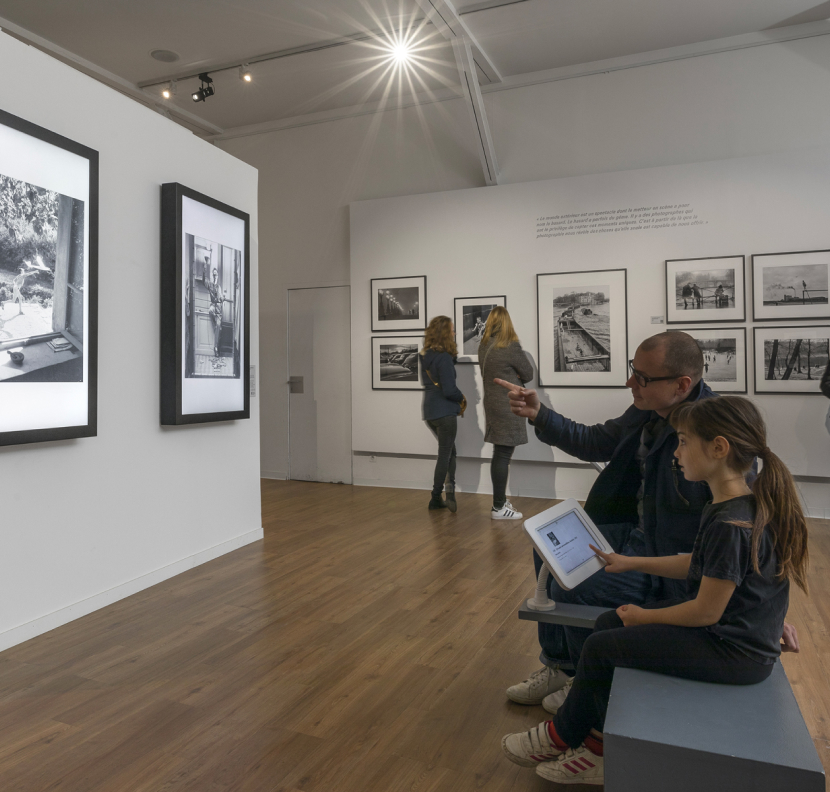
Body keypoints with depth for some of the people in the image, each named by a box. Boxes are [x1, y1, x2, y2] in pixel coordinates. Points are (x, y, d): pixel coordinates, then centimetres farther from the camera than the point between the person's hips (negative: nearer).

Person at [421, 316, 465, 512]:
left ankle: (450, 492, 9)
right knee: (445, 454, 5)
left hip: (429, 412, 8)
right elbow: (449, 390, -21)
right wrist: (462, 397, -1)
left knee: (449, 451, 17)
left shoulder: (426, 356, 7)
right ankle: (436, 498, 13)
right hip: (445, 412, -8)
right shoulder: (444, 358, -18)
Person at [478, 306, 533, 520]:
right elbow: (528, 374, -5)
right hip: (508, 407, -8)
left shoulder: (483, 346, 6)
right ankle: (499, 507, 3)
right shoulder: (511, 346, -15)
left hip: (492, 404, 8)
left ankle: (500, 500, 25)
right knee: (503, 456, -3)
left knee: (499, 455, 15)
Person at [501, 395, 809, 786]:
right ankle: (598, 743, 16)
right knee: (606, 623, 9)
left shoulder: (730, 526, -30)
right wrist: (630, 562, 15)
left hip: (733, 652, -9)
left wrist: (644, 617, -8)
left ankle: (563, 735, 22)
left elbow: (706, 612, -24)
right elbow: (697, 565, 11)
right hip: (726, 627, 10)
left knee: (600, 647, -5)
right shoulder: (740, 505, 1)